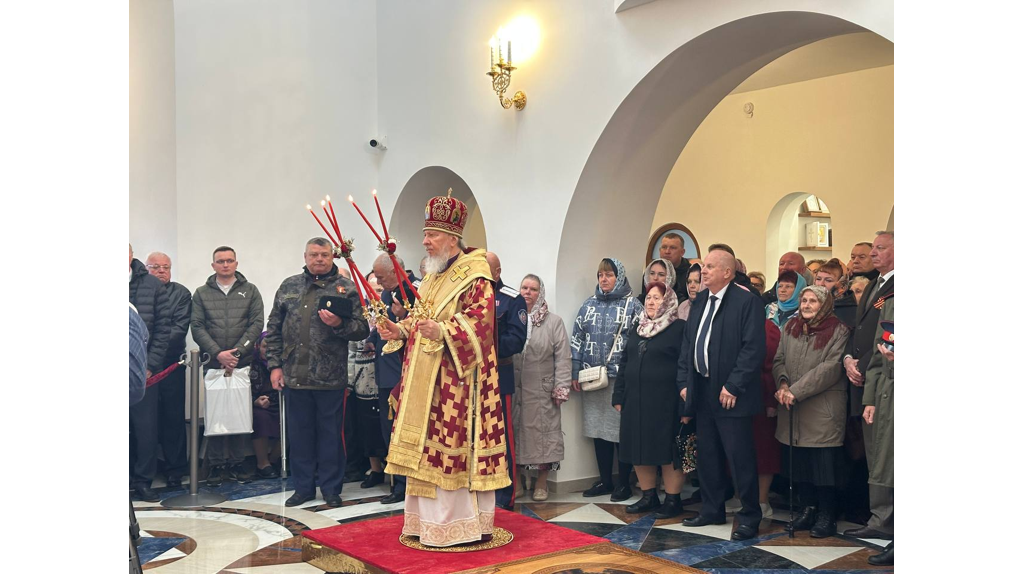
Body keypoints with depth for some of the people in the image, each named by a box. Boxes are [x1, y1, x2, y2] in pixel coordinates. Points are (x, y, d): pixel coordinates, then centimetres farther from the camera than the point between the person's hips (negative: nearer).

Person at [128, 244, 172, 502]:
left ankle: (143, 480, 16)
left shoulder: (152, 285, 4)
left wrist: (150, 365, -4)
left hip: (144, 371, 1)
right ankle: (127, 478, 15)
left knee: (147, 427, 5)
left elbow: (163, 328, 3)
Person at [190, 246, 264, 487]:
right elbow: (197, 327, 1)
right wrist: (217, 353, -12)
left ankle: (236, 463, 12)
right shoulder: (201, 293, 9)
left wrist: (237, 351, -11)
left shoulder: (250, 291, 8)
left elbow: (256, 324, 0)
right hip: (212, 363, 0)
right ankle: (216, 465, 9)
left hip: (243, 363, 0)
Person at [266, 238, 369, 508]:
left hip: (331, 378, -3)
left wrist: (339, 324, -20)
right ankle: (303, 486, 24)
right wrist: (274, 365, 5)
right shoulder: (289, 286, 10)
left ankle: (331, 488, 19)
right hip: (295, 376, 3)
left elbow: (362, 330, -2)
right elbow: (274, 329, 12)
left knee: (331, 434, 6)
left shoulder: (346, 288, 1)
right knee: (299, 434, 11)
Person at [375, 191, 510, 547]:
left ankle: (470, 523, 6)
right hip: (426, 379, 9)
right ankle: (430, 519, 22)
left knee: (457, 446, -5)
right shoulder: (432, 276, 18)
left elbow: (480, 321, -21)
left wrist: (442, 331, -34)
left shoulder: (474, 277, -10)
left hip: (458, 382, -9)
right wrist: (401, 331, 7)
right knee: (428, 448, 11)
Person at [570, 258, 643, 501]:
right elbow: (577, 339, 11)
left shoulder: (632, 305, -1)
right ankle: (605, 481, 21)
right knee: (598, 430, 10)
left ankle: (624, 484, 13)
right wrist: (575, 373, 5)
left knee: (622, 430, 1)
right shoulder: (589, 305, 12)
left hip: (621, 378, -4)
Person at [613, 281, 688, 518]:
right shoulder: (636, 329, 15)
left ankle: (673, 500, 13)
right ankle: (649, 496, 24)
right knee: (639, 449, 10)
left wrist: (685, 406, -17)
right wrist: (619, 396, 12)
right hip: (635, 401, 7)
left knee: (667, 451, 0)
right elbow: (624, 363, 18)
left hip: (665, 402, -7)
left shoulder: (679, 329, -6)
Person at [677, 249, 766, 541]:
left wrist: (733, 386, -18)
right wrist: (684, 383, 8)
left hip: (731, 396, -7)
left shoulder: (747, 301, -10)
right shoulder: (700, 301, 13)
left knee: (740, 458, 0)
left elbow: (753, 349, -16)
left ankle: (749, 517, 12)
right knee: (707, 456, 15)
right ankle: (712, 510, 29)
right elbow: (687, 343, 16)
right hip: (702, 393, 8)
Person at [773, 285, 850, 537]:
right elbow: (779, 361, 12)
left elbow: (830, 368, -13)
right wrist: (783, 384, -9)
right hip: (793, 409, 5)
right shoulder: (790, 328, 12)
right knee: (798, 460, 9)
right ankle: (808, 509, 23)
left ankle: (826, 515, 11)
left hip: (823, 410, -5)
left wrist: (796, 391, -17)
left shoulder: (838, 331, -5)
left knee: (824, 462, -2)